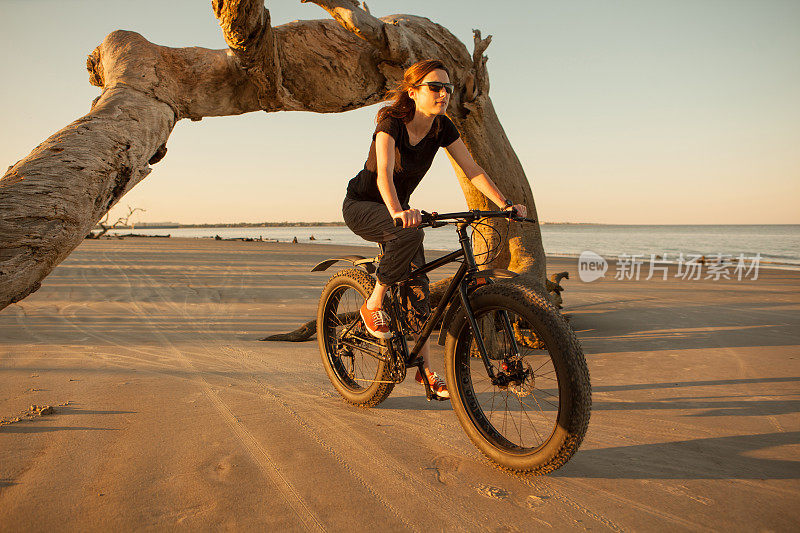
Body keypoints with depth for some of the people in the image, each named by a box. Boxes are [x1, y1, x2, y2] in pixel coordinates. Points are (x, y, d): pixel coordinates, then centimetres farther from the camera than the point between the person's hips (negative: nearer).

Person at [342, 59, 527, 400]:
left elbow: (473, 171, -8)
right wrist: (398, 212, -60)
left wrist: (506, 204, -20)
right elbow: (384, 174, -41)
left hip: (397, 208, 6)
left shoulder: (442, 128, -8)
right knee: (410, 233, -37)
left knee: (417, 286, -2)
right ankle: (374, 303, -17)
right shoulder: (391, 123, -25)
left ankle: (425, 367, 8)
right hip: (361, 207, -6)